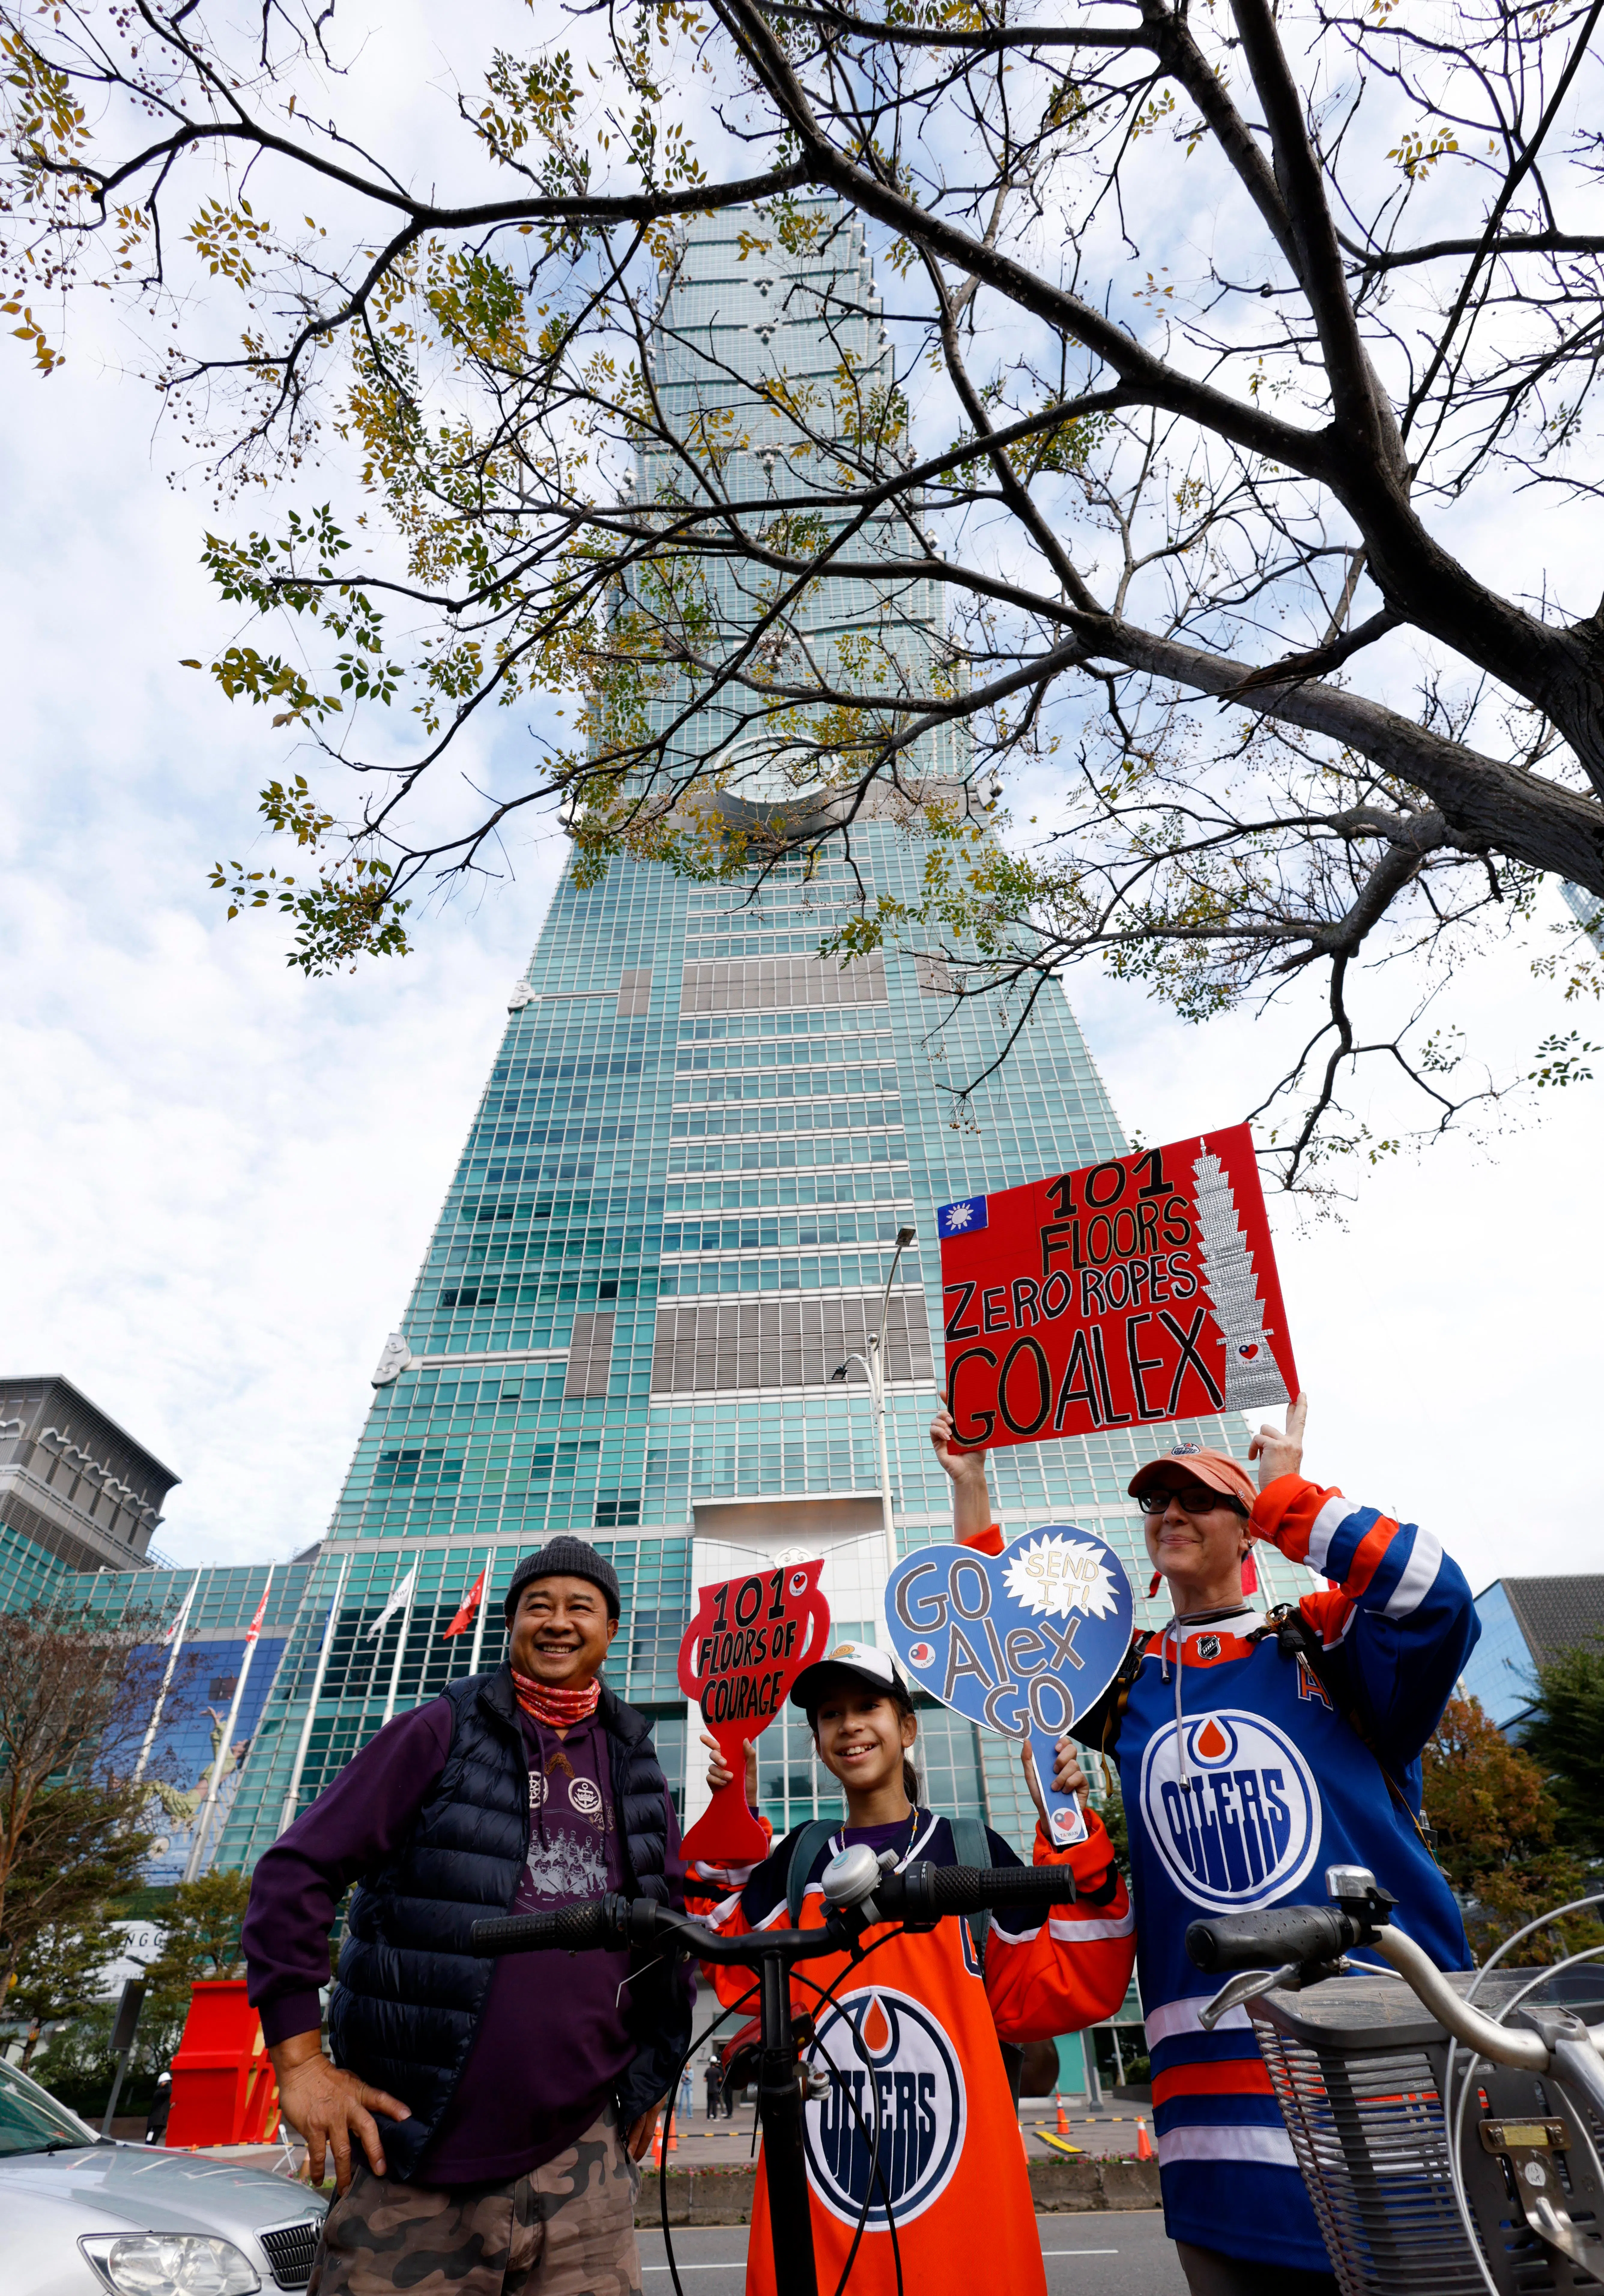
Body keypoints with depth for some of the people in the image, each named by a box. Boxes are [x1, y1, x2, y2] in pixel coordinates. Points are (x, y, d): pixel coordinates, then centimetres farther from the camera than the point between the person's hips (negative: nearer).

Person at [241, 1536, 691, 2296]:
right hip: (418, 2156, -3)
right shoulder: (440, 1733, -4)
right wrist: (300, 2056, -10)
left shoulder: (635, 1761, 9)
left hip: (584, 2158, 4)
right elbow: (297, 1872, -5)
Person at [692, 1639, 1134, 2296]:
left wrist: (1072, 1839, -14)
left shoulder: (974, 1851, 0)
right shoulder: (800, 1858, 7)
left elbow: (1067, 1989, -5)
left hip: (959, 2203, -1)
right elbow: (734, 1969, 0)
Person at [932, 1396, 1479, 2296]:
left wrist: (1288, 1490, -11)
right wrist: (970, 1485, 6)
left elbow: (1439, 1600, -16)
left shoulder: (1319, 1642, 1)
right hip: (1218, 2062, 3)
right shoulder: (1124, 1674, 12)